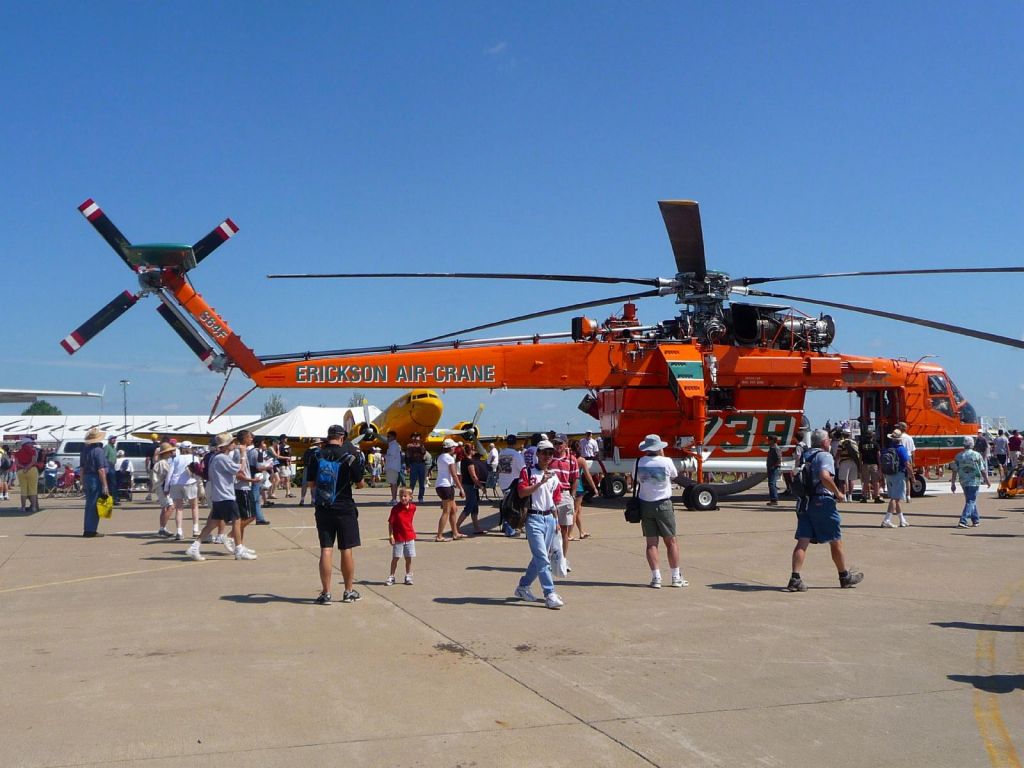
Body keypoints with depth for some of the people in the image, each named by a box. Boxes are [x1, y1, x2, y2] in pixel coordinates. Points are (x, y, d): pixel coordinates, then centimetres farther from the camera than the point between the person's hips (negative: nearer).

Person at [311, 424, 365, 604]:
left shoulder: (317, 455, -2)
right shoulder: (350, 456, -8)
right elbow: (360, 484, -2)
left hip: (322, 508, 2)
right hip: (345, 508, -2)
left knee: (326, 549, 4)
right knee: (347, 550, 7)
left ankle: (326, 592, 3)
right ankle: (349, 591, 16)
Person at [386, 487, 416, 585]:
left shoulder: (413, 507, 0)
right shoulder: (395, 508, -11)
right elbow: (390, 523, -10)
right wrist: (391, 536, -15)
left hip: (410, 537, 3)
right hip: (398, 538, -3)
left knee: (409, 558, 8)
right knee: (395, 558, 3)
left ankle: (408, 576, 21)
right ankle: (391, 577, 13)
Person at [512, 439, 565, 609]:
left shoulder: (553, 476, 14)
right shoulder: (527, 472, -1)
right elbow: (522, 493, -14)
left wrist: (556, 521, 16)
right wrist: (541, 482, -19)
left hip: (549, 519, 6)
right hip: (534, 518, -6)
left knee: (539, 557, 11)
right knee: (542, 558, -13)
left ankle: (523, 587, 26)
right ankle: (550, 595, -16)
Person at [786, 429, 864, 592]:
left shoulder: (804, 455, 15)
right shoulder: (824, 456, -10)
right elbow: (825, 476, -26)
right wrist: (837, 492, -14)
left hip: (804, 502, 7)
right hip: (822, 502, -7)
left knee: (802, 541, 1)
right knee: (835, 541, 9)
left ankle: (795, 579, -10)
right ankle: (845, 577, 23)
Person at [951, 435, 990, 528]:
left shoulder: (958, 456, 0)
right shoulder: (977, 455, -9)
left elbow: (955, 471, 0)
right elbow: (983, 470, -5)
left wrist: (953, 483, 6)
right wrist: (987, 480, 8)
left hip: (963, 482, 4)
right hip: (974, 481, -4)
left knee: (971, 500, 19)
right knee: (971, 501, -3)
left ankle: (976, 520, 30)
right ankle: (963, 521, -16)